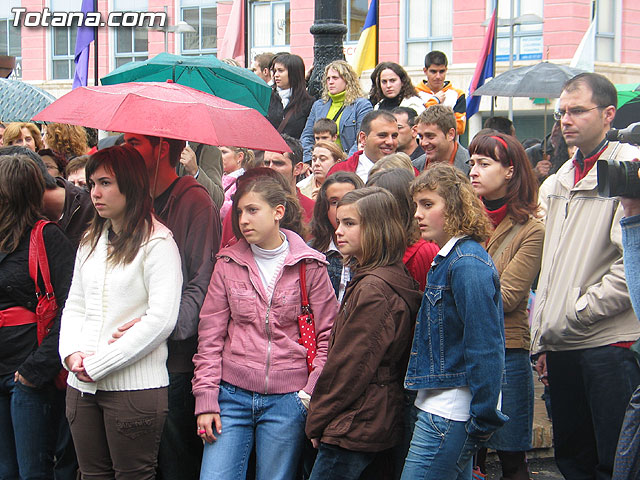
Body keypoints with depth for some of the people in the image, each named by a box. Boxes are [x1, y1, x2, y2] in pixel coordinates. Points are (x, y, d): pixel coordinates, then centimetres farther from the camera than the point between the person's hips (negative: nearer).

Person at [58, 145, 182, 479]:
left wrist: (97, 365, -14)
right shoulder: (91, 241, 15)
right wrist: (72, 353, -4)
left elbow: (161, 319, -15)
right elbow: (75, 305, 17)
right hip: (82, 385, 6)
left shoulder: (157, 243, -8)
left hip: (134, 387, -6)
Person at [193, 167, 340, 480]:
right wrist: (205, 399, -2)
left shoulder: (310, 266, 0)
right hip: (232, 395, 2)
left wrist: (311, 393, -6)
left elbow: (328, 335, 2)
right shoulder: (229, 264, 5)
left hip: (286, 399, -1)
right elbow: (210, 335, 5)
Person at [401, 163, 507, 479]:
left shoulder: (467, 263, -16)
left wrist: (483, 420, -18)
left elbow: (485, 346, -20)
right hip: (439, 405, 10)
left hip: (450, 414, -10)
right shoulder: (447, 260, 16)